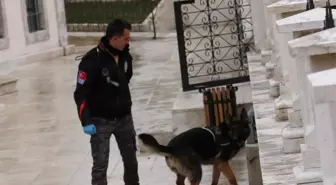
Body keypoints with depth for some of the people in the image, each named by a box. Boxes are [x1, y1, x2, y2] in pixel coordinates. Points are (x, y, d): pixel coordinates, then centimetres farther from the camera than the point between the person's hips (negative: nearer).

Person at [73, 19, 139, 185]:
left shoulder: (125, 56, -2)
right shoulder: (92, 60, -21)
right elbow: (81, 93, -19)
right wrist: (86, 121, -24)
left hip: (124, 118, 6)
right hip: (101, 121, -6)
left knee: (131, 159, 17)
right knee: (100, 165, -4)